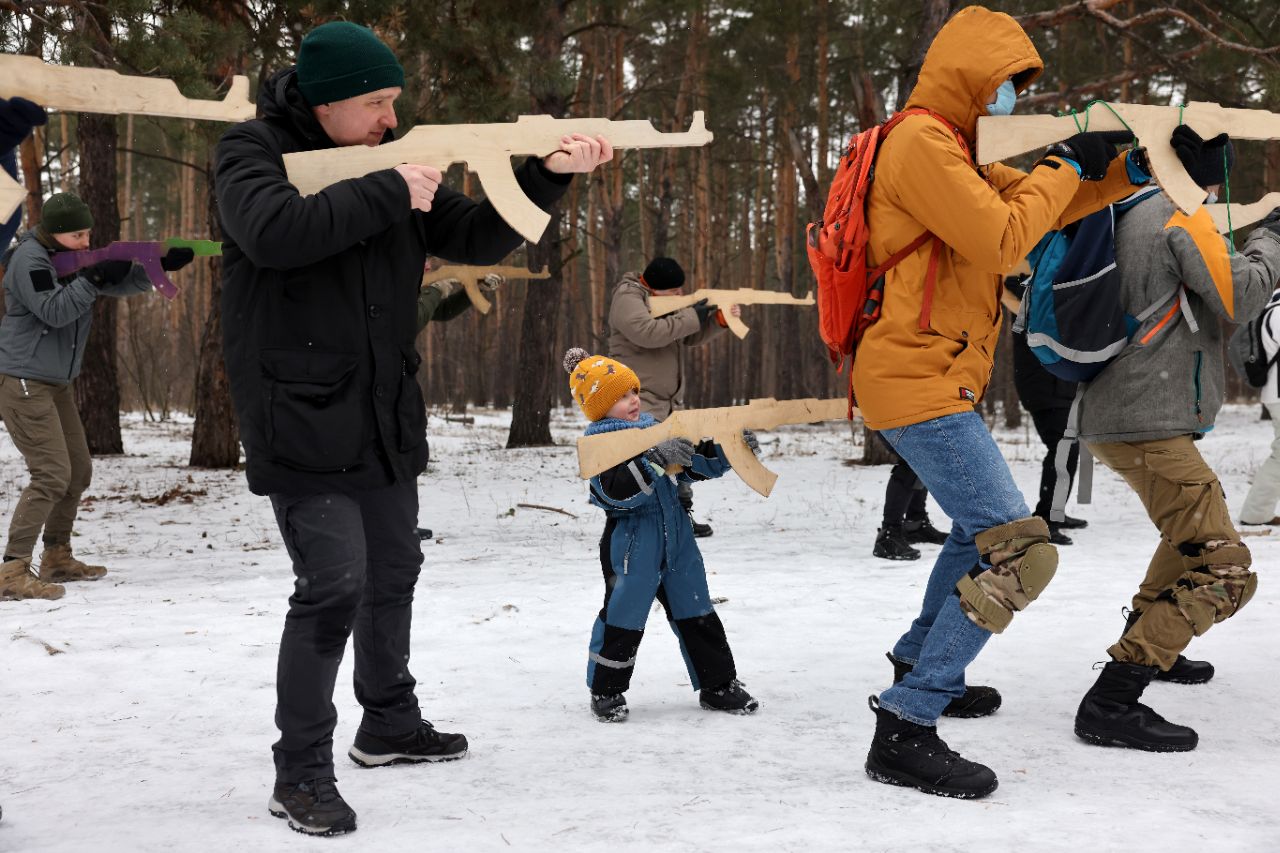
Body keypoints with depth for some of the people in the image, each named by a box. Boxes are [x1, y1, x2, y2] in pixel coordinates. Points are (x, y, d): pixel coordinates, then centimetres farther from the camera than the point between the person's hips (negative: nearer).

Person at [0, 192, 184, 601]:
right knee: (52, 474, -17)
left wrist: (161, 265, -1)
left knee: (78, 470, 13)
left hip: (56, 383, 10)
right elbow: (53, 311, -23)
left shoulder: (72, 258, 12)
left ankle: (56, 558, 25)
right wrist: (94, 277, -25)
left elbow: (122, 285, 13)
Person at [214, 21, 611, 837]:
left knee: (393, 573, 17)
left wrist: (547, 174, -4)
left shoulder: (392, 163, 9)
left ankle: (389, 725, 36)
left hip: (386, 417, 7)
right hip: (303, 420, -7)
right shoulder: (253, 151, -7)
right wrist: (387, 193, -22)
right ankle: (301, 773, -2)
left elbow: (478, 236, 10)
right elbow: (273, 230, -28)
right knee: (334, 585, -14)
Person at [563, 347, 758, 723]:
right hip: (631, 540, -7)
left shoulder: (653, 426, 10)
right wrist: (656, 459, -35)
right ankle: (606, 690, 17)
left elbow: (695, 467, 18)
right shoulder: (599, 442, -11)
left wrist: (726, 449, 3)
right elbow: (615, 490, -27)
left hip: (675, 532, 7)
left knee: (695, 610, 12)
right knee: (624, 615, -1)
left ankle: (718, 685, 22)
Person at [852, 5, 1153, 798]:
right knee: (1017, 550, -16)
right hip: (920, 382, -11)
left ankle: (921, 664, 41)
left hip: (931, 379, 11)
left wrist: (1125, 171, 6)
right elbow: (1001, 239, -20)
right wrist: (1066, 167, -7)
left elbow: (1035, 204, 18)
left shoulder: (955, 149, 19)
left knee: (983, 526, 28)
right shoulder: (921, 143, -13)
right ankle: (906, 727, -17)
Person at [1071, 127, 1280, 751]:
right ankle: (1110, 704, -19)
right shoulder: (1182, 215, -11)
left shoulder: (1125, 210, 14)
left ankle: (1146, 641, 45)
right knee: (1223, 571, -13)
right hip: (1148, 423, -10)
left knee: (1192, 528, 33)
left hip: (1110, 413, 10)